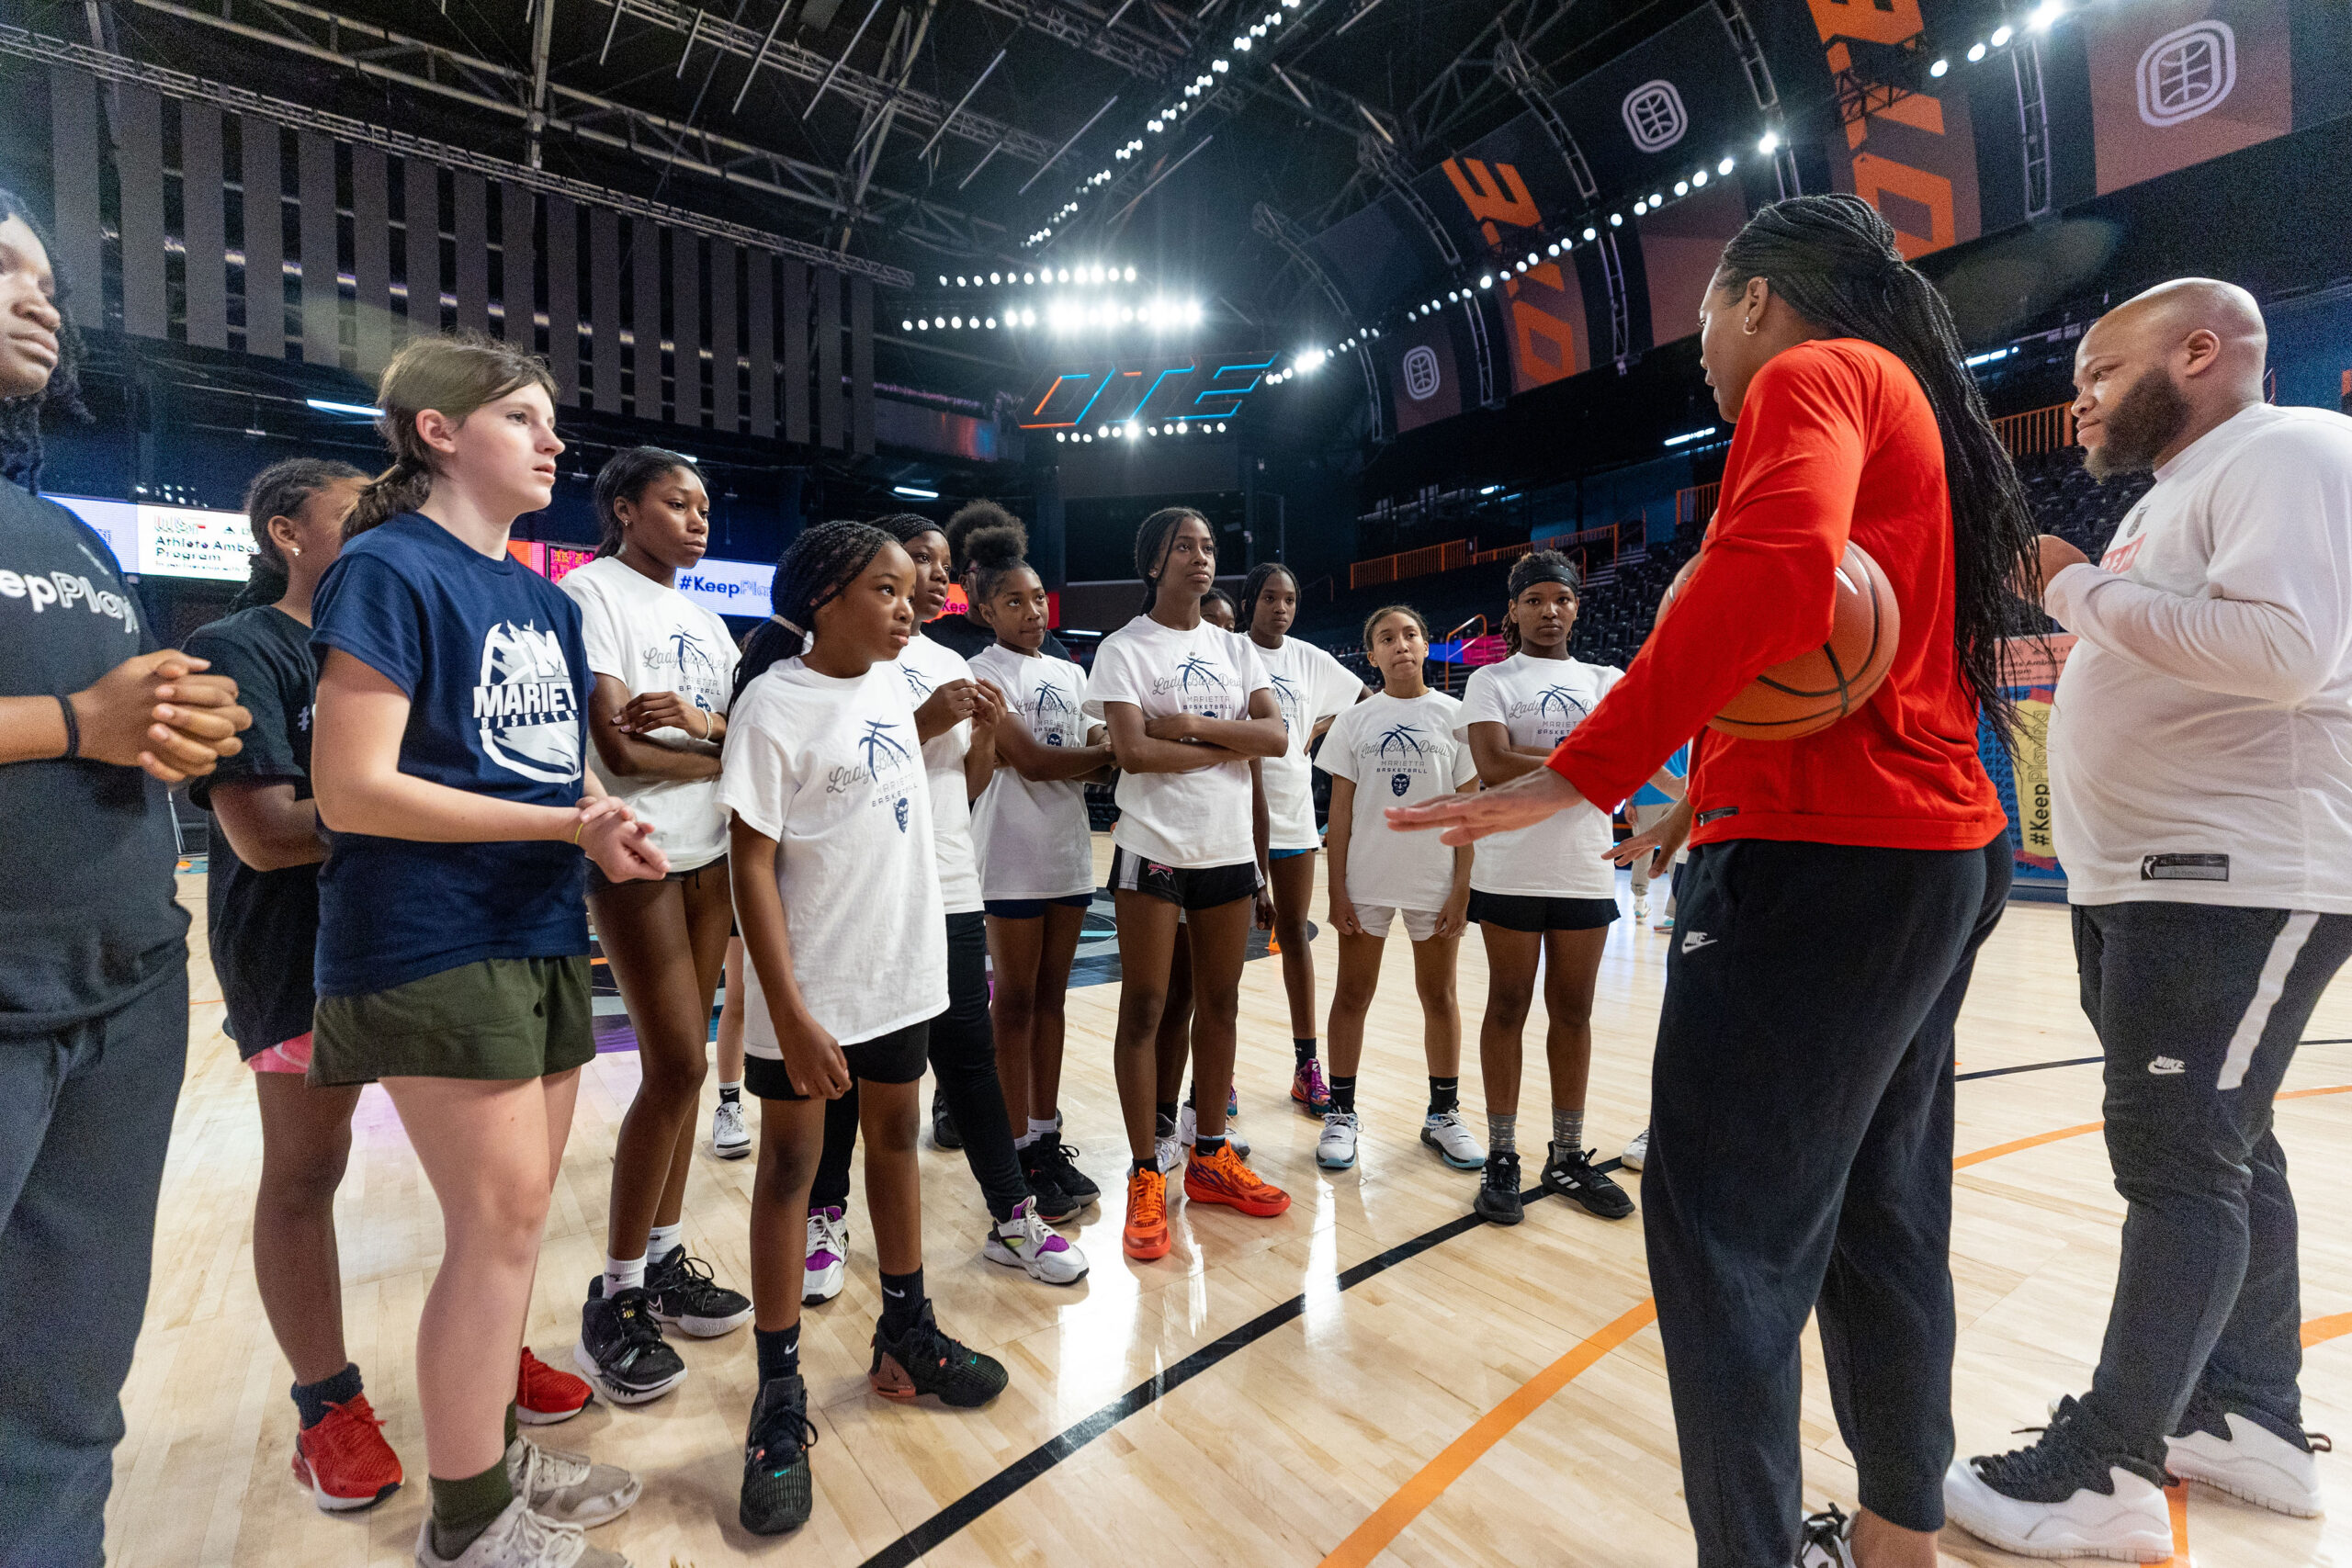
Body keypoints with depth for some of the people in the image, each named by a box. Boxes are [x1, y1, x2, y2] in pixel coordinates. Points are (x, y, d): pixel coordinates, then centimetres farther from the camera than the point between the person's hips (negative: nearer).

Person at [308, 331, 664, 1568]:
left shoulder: (545, 598, 14)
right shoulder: (388, 568, -8)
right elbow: (352, 788, -16)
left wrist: (604, 821, -2)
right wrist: (569, 824, -18)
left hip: (540, 935, 8)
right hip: (434, 945, -7)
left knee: (516, 1213, 15)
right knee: (498, 1221, -1)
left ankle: (492, 1448, 32)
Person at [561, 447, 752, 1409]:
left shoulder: (706, 623, 18)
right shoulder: (591, 592, -4)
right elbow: (619, 748, -15)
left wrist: (699, 719, -15)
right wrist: (729, 752, -4)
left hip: (709, 851, 7)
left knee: (682, 1062, 10)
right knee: (677, 1066, -8)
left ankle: (663, 1259, 24)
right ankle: (615, 1299, 10)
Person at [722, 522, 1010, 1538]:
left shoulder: (890, 681, 5)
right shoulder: (776, 703, -14)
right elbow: (752, 862, -17)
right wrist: (789, 1015, -20)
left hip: (901, 968, 6)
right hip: (811, 988, -6)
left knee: (896, 1138, 17)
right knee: (790, 1166, 7)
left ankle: (906, 1336, 36)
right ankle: (780, 1399, 23)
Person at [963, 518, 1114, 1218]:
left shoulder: (1070, 674, 13)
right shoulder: (985, 673, -6)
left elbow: (1093, 759, 10)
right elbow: (1030, 761, -16)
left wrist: (1100, 758, -12)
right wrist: (1107, 751, -8)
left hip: (1069, 853, 6)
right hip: (1013, 858, -6)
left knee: (1050, 998, 11)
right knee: (1014, 1002, 2)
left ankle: (1048, 1140, 22)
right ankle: (1019, 1152, 13)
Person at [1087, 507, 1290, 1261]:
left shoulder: (1235, 648, 11)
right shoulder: (1124, 648, -3)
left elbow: (1276, 736, -2)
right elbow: (1133, 752, -17)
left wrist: (1191, 724, -14)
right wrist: (1232, 744, -9)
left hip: (1228, 848, 5)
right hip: (1154, 850, -5)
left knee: (1220, 1004, 12)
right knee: (1144, 1010, 1)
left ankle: (1211, 1157, 28)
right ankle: (1145, 1179, 14)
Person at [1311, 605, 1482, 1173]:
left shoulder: (1453, 716, 1)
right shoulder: (1355, 720, 3)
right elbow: (1340, 810, 2)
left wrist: (1462, 890, -5)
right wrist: (1336, 889, -3)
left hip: (1435, 881, 0)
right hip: (1365, 880, 1)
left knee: (1439, 995, 11)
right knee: (1352, 994, 7)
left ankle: (1443, 1114, 26)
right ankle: (1342, 1114, 20)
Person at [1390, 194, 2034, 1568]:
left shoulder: (1810, 372, -4)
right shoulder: (1919, 404, 24)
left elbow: (1771, 575, -25)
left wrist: (1584, 776, -25)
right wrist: (1713, 786, 12)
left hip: (1823, 860, -10)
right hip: (1945, 849, 10)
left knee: (1730, 1231, -4)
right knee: (1883, 1217, 17)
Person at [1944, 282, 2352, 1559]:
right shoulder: (2179, 495, 21)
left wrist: (2078, 588, -16)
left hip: (2237, 878, -10)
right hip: (2147, 880, 10)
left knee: (2178, 1161, -7)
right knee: (2222, 1152, 15)